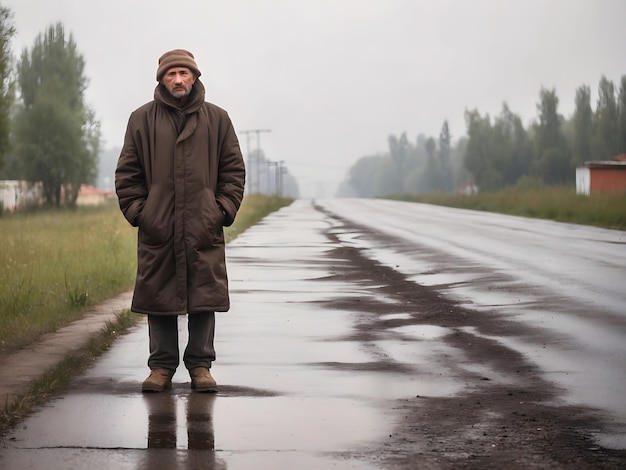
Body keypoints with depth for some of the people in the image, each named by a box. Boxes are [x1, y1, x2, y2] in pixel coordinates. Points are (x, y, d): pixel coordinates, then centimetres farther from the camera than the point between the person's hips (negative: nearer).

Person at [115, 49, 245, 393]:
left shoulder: (217, 119, 8)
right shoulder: (142, 120, 7)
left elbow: (234, 168, 10)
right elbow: (127, 172, 8)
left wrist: (224, 210, 0)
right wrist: (137, 211, -1)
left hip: (204, 229, 0)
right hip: (157, 227, 0)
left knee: (204, 298, 2)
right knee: (159, 298, 3)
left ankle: (200, 365, 11)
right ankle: (162, 367, 12)